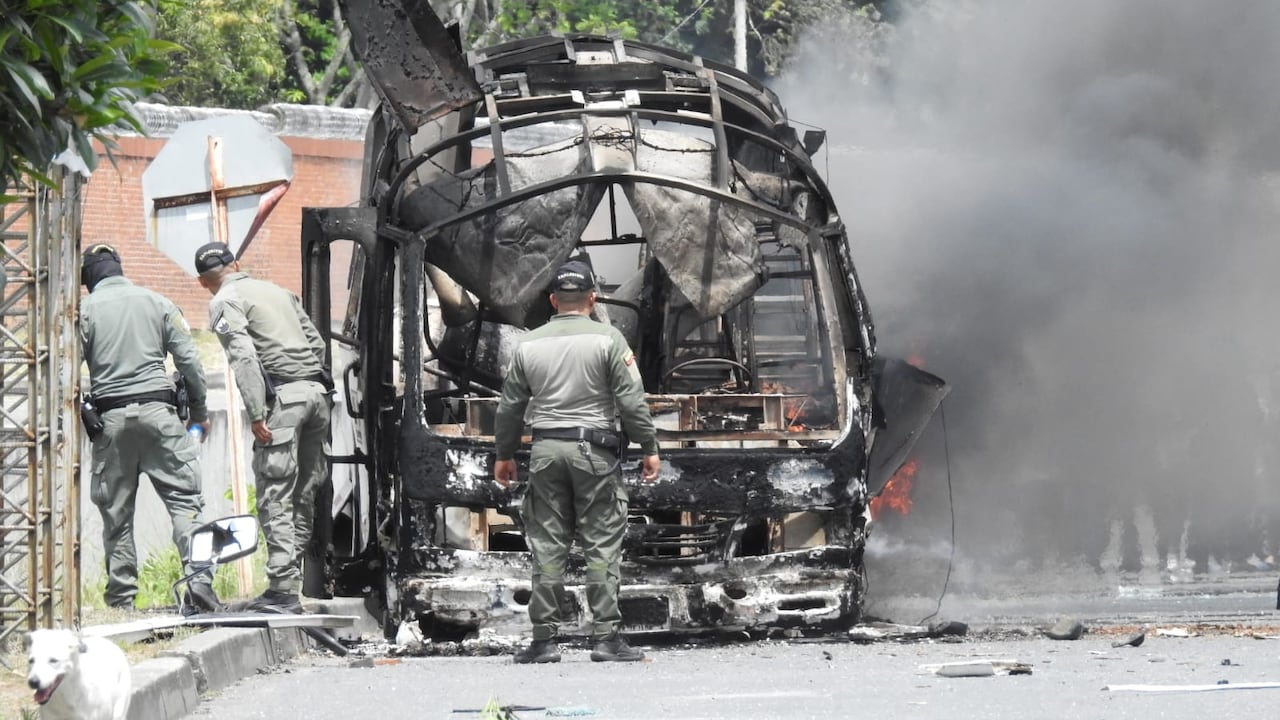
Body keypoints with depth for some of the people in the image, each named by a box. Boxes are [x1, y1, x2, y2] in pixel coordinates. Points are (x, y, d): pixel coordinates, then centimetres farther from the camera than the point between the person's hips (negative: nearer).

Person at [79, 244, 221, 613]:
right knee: (185, 499, -2)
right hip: (158, 410, 0)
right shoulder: (157, 303, 8)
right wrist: (199, 412, 14)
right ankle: (199, 579, -18)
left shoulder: (85, 310, 4)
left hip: (110, 416, 0)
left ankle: (121, 599, 5)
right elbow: (189, 361, 6)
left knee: (116, 511, 6)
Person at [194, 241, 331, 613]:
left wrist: (257, 415, -15)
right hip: (316, 389, 7)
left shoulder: (225, 302, 1)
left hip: (282, 396, -7)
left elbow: (244, 358, -12)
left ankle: (283, 589, -12)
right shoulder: (278, 291, 23)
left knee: (275, 497, -6)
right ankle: (292, 580, 13)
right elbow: (317, 341, 20)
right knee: (303, 492, 11)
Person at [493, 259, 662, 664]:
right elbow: (631, 401, -6)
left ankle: (544, 640, 4)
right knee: (602, 545, -1)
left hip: (546, 449, 3)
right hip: (593, 449, -3)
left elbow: (510, 406, 13)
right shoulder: (607, 339, -1)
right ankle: (606, 637, -5)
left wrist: (504, 455, 24)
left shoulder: (530, 344, 8)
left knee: (547, 547, 5)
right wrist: (649, 448, 0)